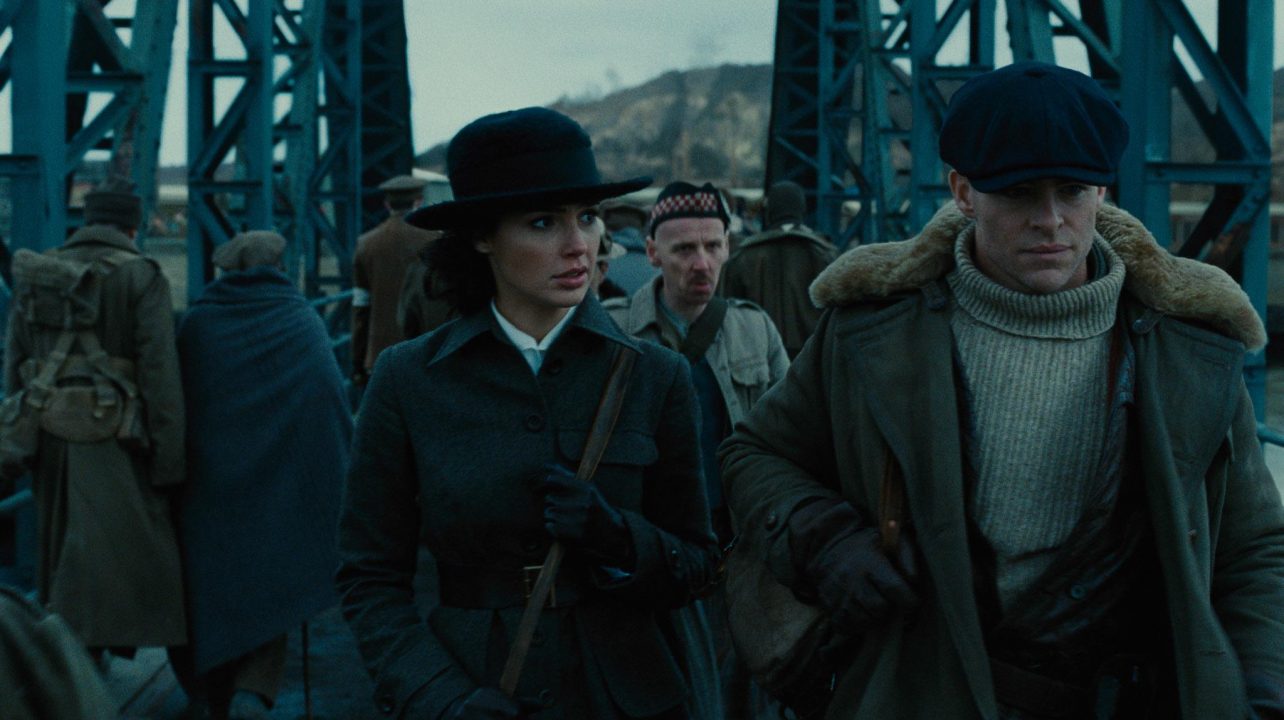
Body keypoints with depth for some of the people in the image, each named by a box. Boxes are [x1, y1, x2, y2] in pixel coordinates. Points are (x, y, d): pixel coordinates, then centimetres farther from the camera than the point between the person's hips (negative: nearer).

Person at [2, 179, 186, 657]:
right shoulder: (142, 278, -5)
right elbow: (160, 373, -10)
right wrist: (169, 459, -7)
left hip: (48, 436, 6)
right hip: (110, 441, -6)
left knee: (62, 558, 18)